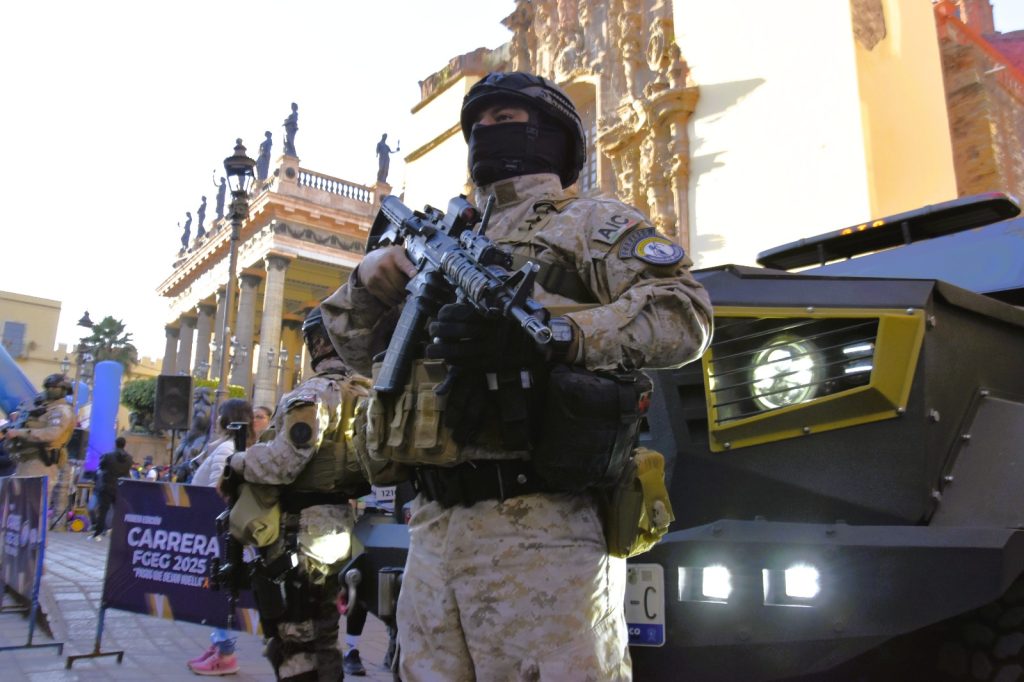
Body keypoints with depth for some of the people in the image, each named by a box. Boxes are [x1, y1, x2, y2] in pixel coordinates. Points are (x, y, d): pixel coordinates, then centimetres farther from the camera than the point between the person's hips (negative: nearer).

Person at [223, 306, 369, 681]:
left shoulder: (316, 393, -16)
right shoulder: (363, 394, 12)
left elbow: (283, 461, -22)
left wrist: (236, 462, -6)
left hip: (302, 527, -9)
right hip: (337, 523, 9)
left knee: (293, 635, -1)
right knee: (321, 627, 19)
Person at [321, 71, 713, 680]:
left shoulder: (592, 222, 6)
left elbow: (683, 315, -11)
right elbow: (358, 346, 27)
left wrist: (547, 334, -25)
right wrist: (371, 278, 5)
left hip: (541, 532, -6)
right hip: (433, 531, 7)